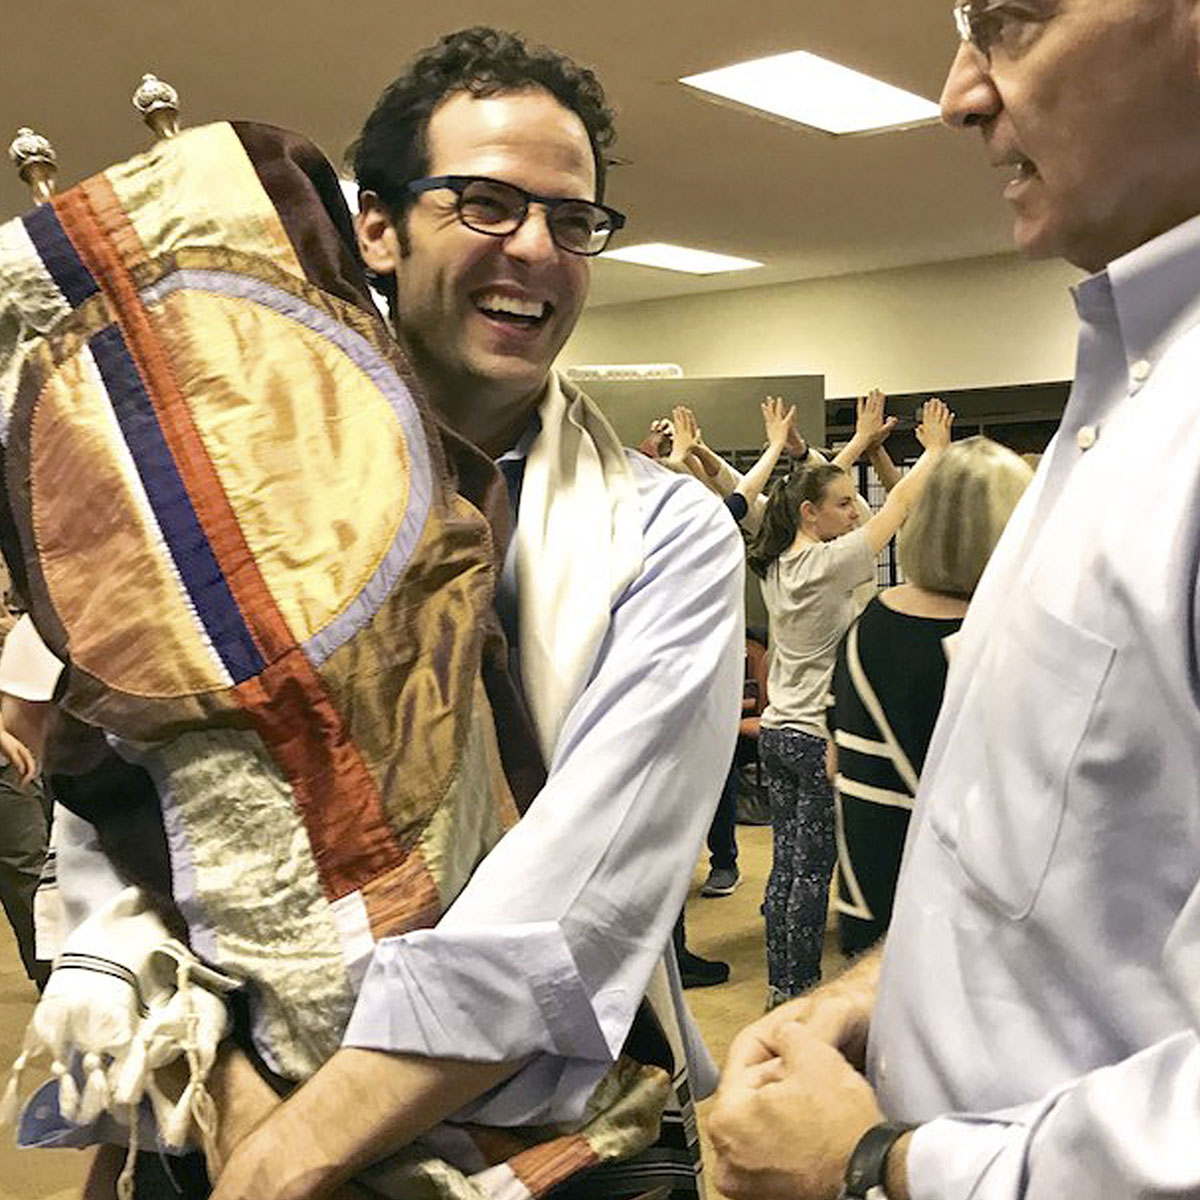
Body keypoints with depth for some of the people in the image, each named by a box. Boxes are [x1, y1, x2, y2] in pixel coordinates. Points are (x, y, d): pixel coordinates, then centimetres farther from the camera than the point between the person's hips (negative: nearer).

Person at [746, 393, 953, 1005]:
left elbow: (816, 487, 20)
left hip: (776, 731, 8)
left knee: (786, 863, 13)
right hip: (821, 737, -8)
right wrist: (936, 449, 8)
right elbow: (899, 504, -7)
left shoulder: (773, 562, 5)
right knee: (812, 869, 1)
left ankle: (780, 982, 21)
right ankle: (800, 987, 10)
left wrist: (862, 439, 28)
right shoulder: (830, 563, -17)